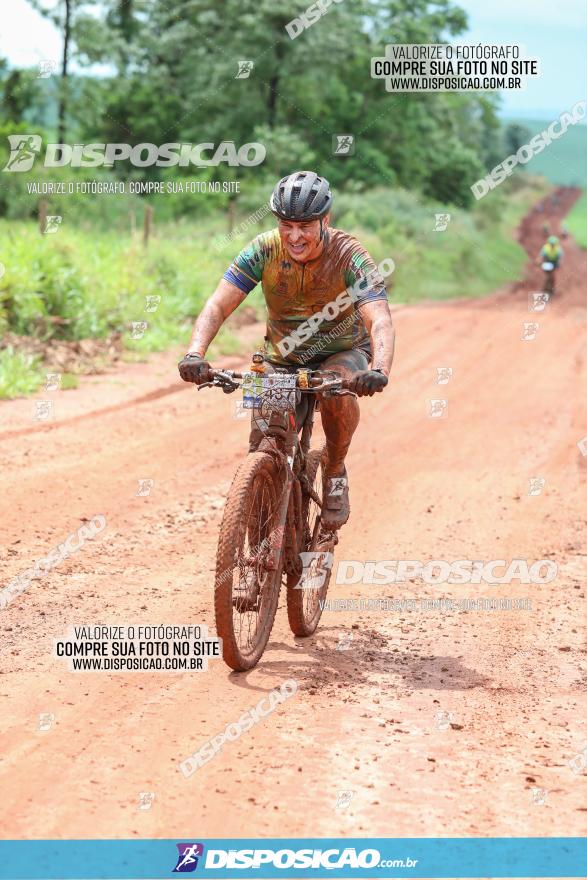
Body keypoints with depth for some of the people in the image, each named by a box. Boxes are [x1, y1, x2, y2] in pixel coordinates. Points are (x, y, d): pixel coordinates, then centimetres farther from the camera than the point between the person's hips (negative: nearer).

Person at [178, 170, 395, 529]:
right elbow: (218, 306, -24)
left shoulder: (349, 255, -26)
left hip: (342, 352, -2)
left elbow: (380, 321, -37)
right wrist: (195, 354, -43)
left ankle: (336, 472, -8)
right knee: (262, 445, -12)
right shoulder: (264, 250, -20)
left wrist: (380, 371, -57)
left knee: (339, 389, -35)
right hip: (283, 357, 2)